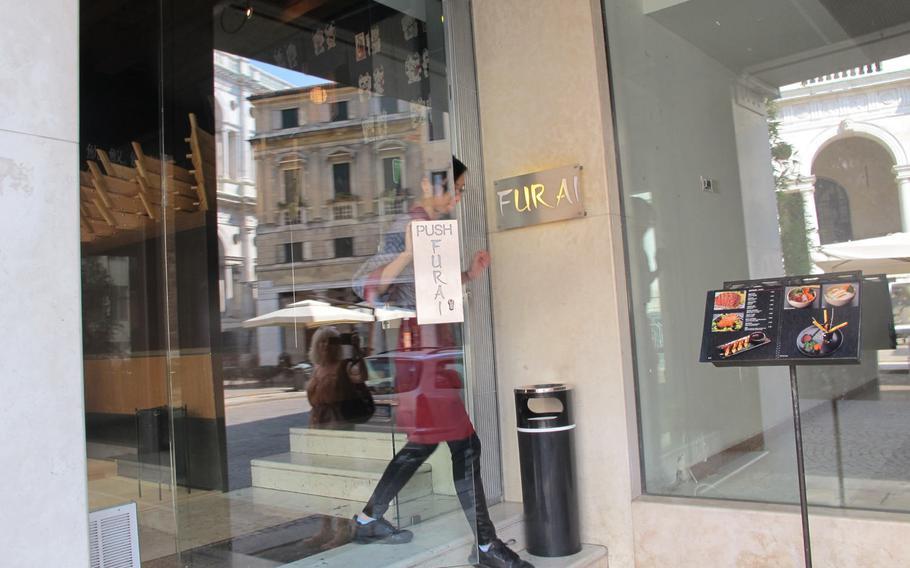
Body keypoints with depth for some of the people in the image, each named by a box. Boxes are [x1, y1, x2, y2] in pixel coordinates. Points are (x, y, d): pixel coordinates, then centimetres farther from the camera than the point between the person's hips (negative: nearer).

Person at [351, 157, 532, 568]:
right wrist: (409, 253, -31)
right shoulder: (409, 228, -13)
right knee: (465, 445, -5)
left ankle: (368, 520, 31)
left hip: (434, 344, 10)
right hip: (419, 345, -10)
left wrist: (470, 275, 9)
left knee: (425, 439, 18)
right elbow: (371, 288, -20)